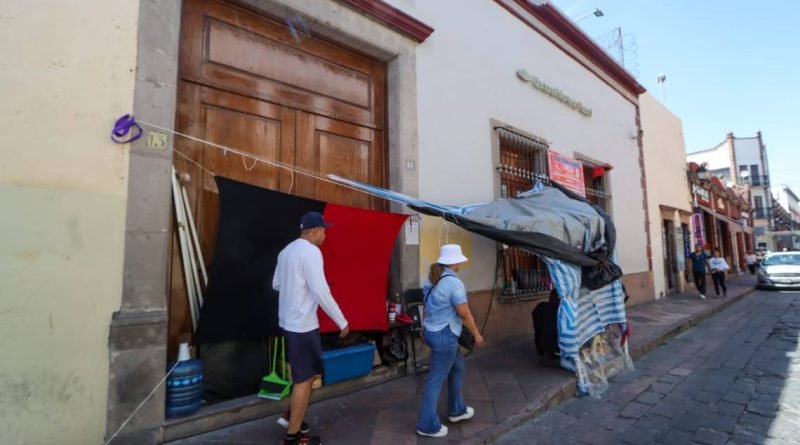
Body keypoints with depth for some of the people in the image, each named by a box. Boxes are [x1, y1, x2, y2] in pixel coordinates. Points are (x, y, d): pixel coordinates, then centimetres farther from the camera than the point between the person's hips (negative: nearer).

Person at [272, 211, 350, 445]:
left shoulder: (286, 251, 9)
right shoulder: (311, 252, -19)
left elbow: (276, 284, 17)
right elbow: (321, 291, -23)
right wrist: (342, 321, -15)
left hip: (288, 321, 9)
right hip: (303, 324, -9)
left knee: (305, 374, 24)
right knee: (304, 379, 4)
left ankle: (290, 415, 35)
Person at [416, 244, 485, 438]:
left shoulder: (433, 279, 6)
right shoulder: (454, 282, -20)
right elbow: (464, 313, -17)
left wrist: (424, 328, 23)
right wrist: (477, 334, -5)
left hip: (431, 331, 9)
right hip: (444, 335, -9)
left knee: (457, 368, 24)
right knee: (436, 379, 3)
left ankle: (456, 410, 39)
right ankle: (427, 425, 17)